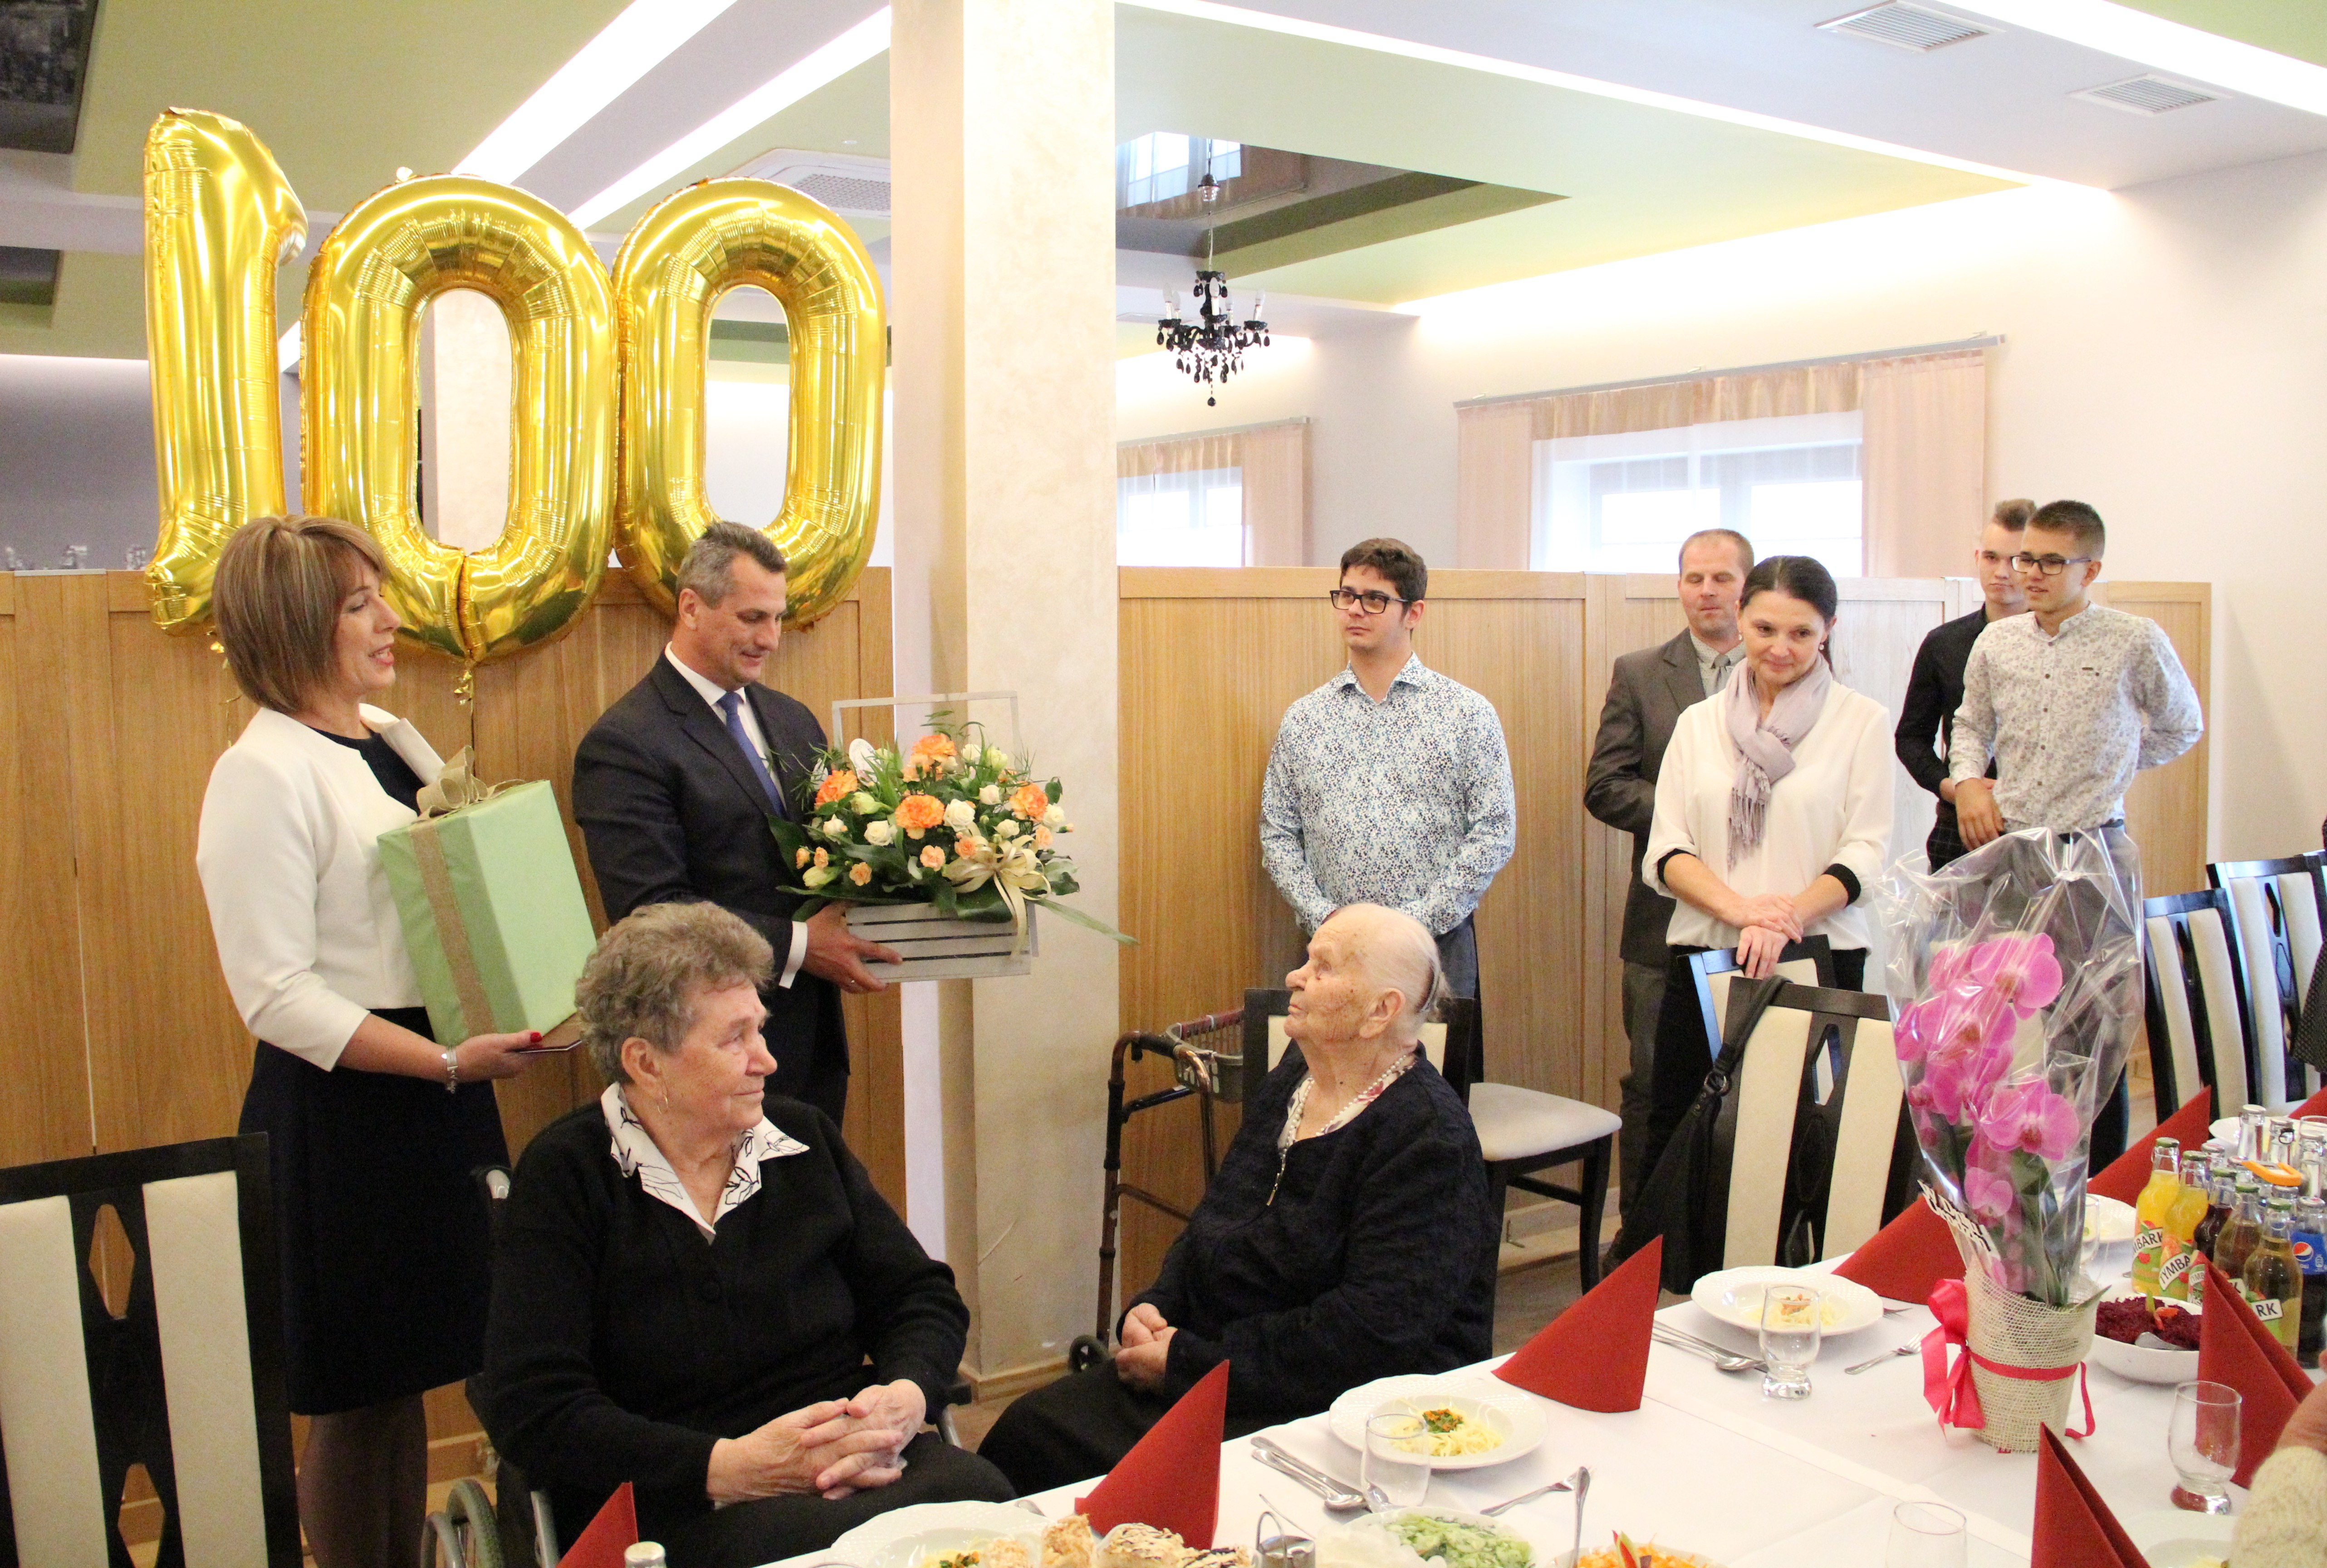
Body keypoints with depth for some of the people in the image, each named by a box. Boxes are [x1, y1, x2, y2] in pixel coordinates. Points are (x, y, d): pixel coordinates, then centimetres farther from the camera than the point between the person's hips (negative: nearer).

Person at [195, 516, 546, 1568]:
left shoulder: (392, 738, 10)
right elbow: (276, 996, -18)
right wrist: (445, 1062, -24)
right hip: (338, 1112, -8)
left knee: (409, 1375, 18)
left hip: (436, 1087, 8)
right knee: (355, 1399, 5)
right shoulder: (261, 774, -14)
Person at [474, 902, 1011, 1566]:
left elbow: (922, 1295, 16)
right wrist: (728, 1467, -19)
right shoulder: (566, 1176, 0)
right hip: (675, 1505, -5)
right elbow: (530, 1408, -9)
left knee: (977, 1491, -28)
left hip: (853, 1462, 5)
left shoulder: (805, 1138, 13)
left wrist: (905, 1399, -8)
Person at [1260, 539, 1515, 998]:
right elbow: (1278, 835, 8)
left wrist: (1417, 921, -11)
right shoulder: (1303, 719, 8)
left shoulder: (1468, 714, 1)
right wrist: (1324, 916, -6)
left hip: (1436, 945, -2)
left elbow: (1495, 834, -4)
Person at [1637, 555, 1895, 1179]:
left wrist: (1785, 919, -18)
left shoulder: (1862, 721, 4)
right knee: (1675, 1134, 4)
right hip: (1702, 960, 2)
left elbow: (1866, 852, -2)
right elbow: (1666, 850, 4)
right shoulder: (1699, 723, 11)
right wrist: (1739, 908, -14)